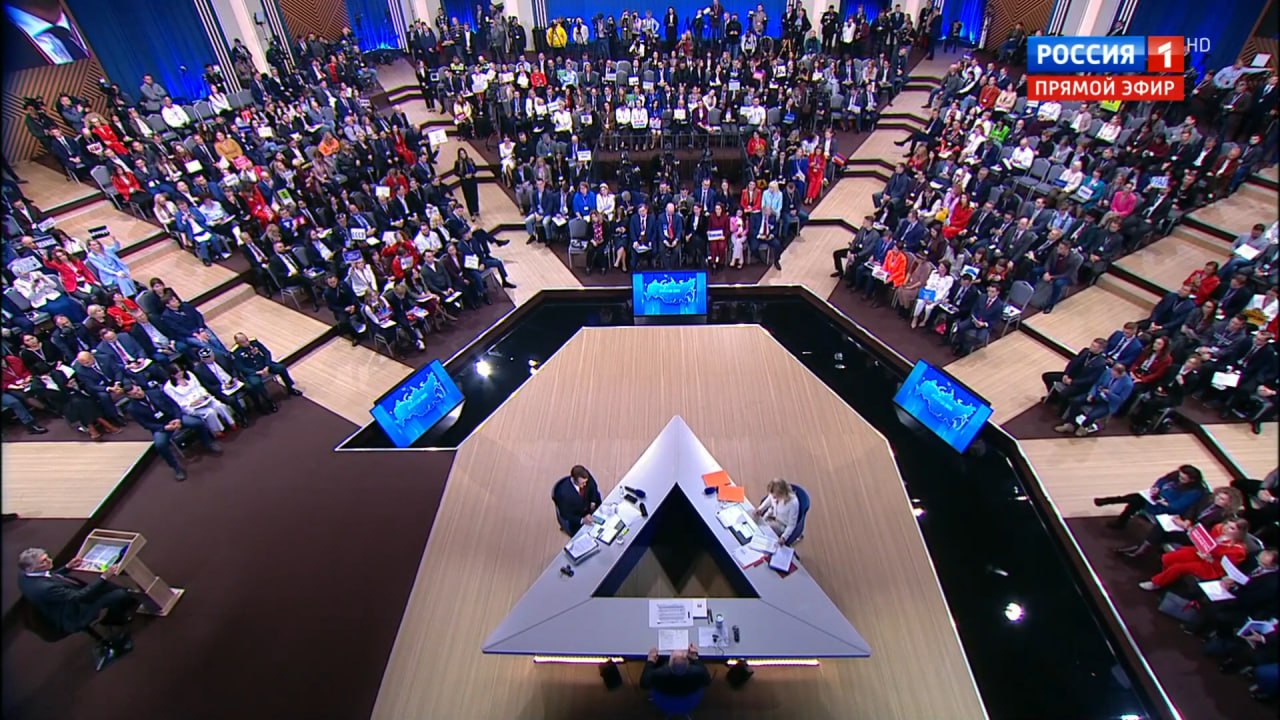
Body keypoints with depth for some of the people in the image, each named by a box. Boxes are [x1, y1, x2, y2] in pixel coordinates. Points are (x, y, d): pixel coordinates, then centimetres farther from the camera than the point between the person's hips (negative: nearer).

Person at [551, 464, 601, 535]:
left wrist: (593, 502, -14)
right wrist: (582, 520, -33)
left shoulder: (586, 476, -23)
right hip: (574, 519, -5)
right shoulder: (564, 492, -36)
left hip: (589, 509, 5)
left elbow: (593, 488, 0)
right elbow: (565, 515, -23)